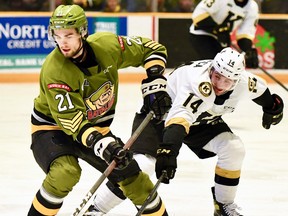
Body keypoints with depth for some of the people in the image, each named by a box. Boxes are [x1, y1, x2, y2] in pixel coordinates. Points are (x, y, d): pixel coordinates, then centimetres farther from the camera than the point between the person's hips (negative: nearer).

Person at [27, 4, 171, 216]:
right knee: (65, 172, -33)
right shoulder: (54, 71, -31)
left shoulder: (107, 45, -18)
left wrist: (155, 84, -15)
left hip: (98, 126, 5)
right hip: (52, 127, -5)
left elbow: (152, 49, -3)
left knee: (130, 174, 2)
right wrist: (102, 145, -44)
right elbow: (71, 120, -33)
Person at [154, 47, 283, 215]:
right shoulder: (198, 83, -42)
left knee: (235, 150, -9)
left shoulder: (244, 82, -21)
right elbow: (178, 118, -55)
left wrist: (272, 107, 22)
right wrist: (167, 150, -68)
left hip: (203, 120, 5)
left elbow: (260, 89, 5)